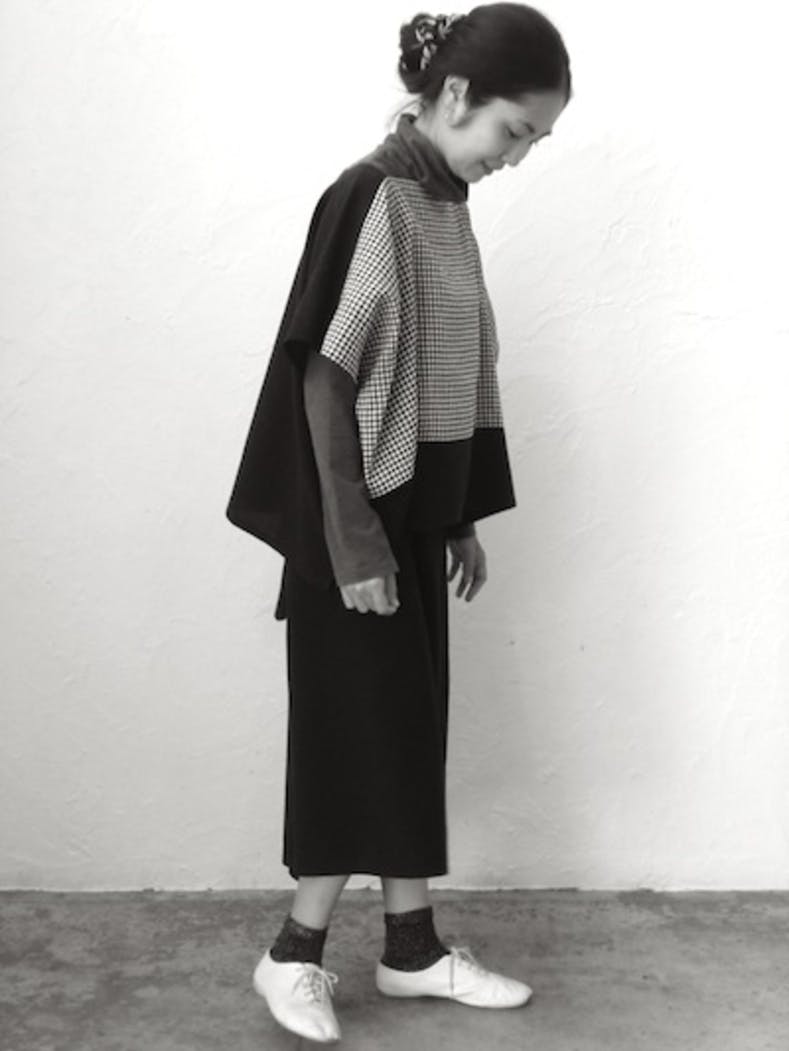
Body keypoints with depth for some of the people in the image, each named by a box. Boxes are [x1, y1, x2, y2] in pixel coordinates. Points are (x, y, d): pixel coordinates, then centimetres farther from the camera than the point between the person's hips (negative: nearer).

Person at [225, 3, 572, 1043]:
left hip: (420, 517, 8)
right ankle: (293, 953, 19)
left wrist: (466, 520, 15)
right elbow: (324, 378, -19)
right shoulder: (368, 198, -16)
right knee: (366, 731, 1)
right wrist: (352, 544, -19)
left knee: (413, 727, 13)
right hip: (362, 525, -8)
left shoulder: (448, 205, 11)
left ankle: (412, 946, 27)